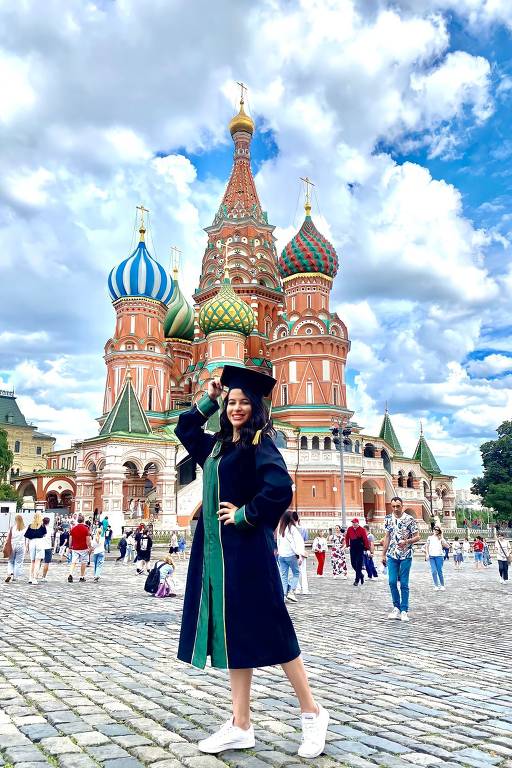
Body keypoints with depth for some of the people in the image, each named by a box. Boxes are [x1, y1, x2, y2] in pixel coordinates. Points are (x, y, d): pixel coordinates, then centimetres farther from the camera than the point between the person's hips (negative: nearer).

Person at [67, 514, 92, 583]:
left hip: (75, 548, 3)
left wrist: (70, 547, 16)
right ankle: (82, 577, 13)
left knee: (73, 562, 5)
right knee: (83, 563, 8)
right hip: (84, 549, -3)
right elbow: (88, 539, -9)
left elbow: (70, 539, 6)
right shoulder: (86, 528, -8)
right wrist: (89, 548, 0)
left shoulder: (73, 528, 2)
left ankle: (70, 574, -15)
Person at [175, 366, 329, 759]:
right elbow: (184, 429, 28)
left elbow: (280, 488, -24)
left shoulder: (260, 443, -10)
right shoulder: (217, 444, 14)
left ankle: (313, 713, 18)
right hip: (217, 550, 8)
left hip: (245, 550, -8)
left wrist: (245, 515, -14)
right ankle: (241, 725, 21)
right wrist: (209, 400, 16)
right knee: (232, 633, 11)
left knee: (267, 630, 0)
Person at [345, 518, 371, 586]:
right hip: (352, 549, 5)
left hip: (360, 549, -5)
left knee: (359, 564, -5)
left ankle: (357, 580, 0)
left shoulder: (362, 529, -9)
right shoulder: (350, 529, 5)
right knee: (353, 563, 7)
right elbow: (347, 537, 16)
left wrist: (367, 548, -9)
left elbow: (365, 539, -9)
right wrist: (347, 544, 10)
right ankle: (361, 576, 29)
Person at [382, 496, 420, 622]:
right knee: (392, 582, 1)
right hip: (392, 555, 3)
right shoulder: (388, 519, 4)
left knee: (404, 584, 1)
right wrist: (383, 554, 11)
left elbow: (417, 537, -4)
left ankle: (404, 610, 11)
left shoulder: (409, 519, -8)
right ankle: (396, 608, 16)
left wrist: (406, 541, -22)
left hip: (406, 556, -3)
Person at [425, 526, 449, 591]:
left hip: (439, 556, -1)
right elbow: (426, 546, 14)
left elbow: (445, 546, -4)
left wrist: (441, 537, -8)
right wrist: (427, 554, 4)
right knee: (434, 571, -5)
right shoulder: (430, 537, 12)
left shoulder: (440, 538, 7)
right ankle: (436, 586, 4)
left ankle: (442, 586, 12)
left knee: (439, 571, -1)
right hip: (431, 556, 1)